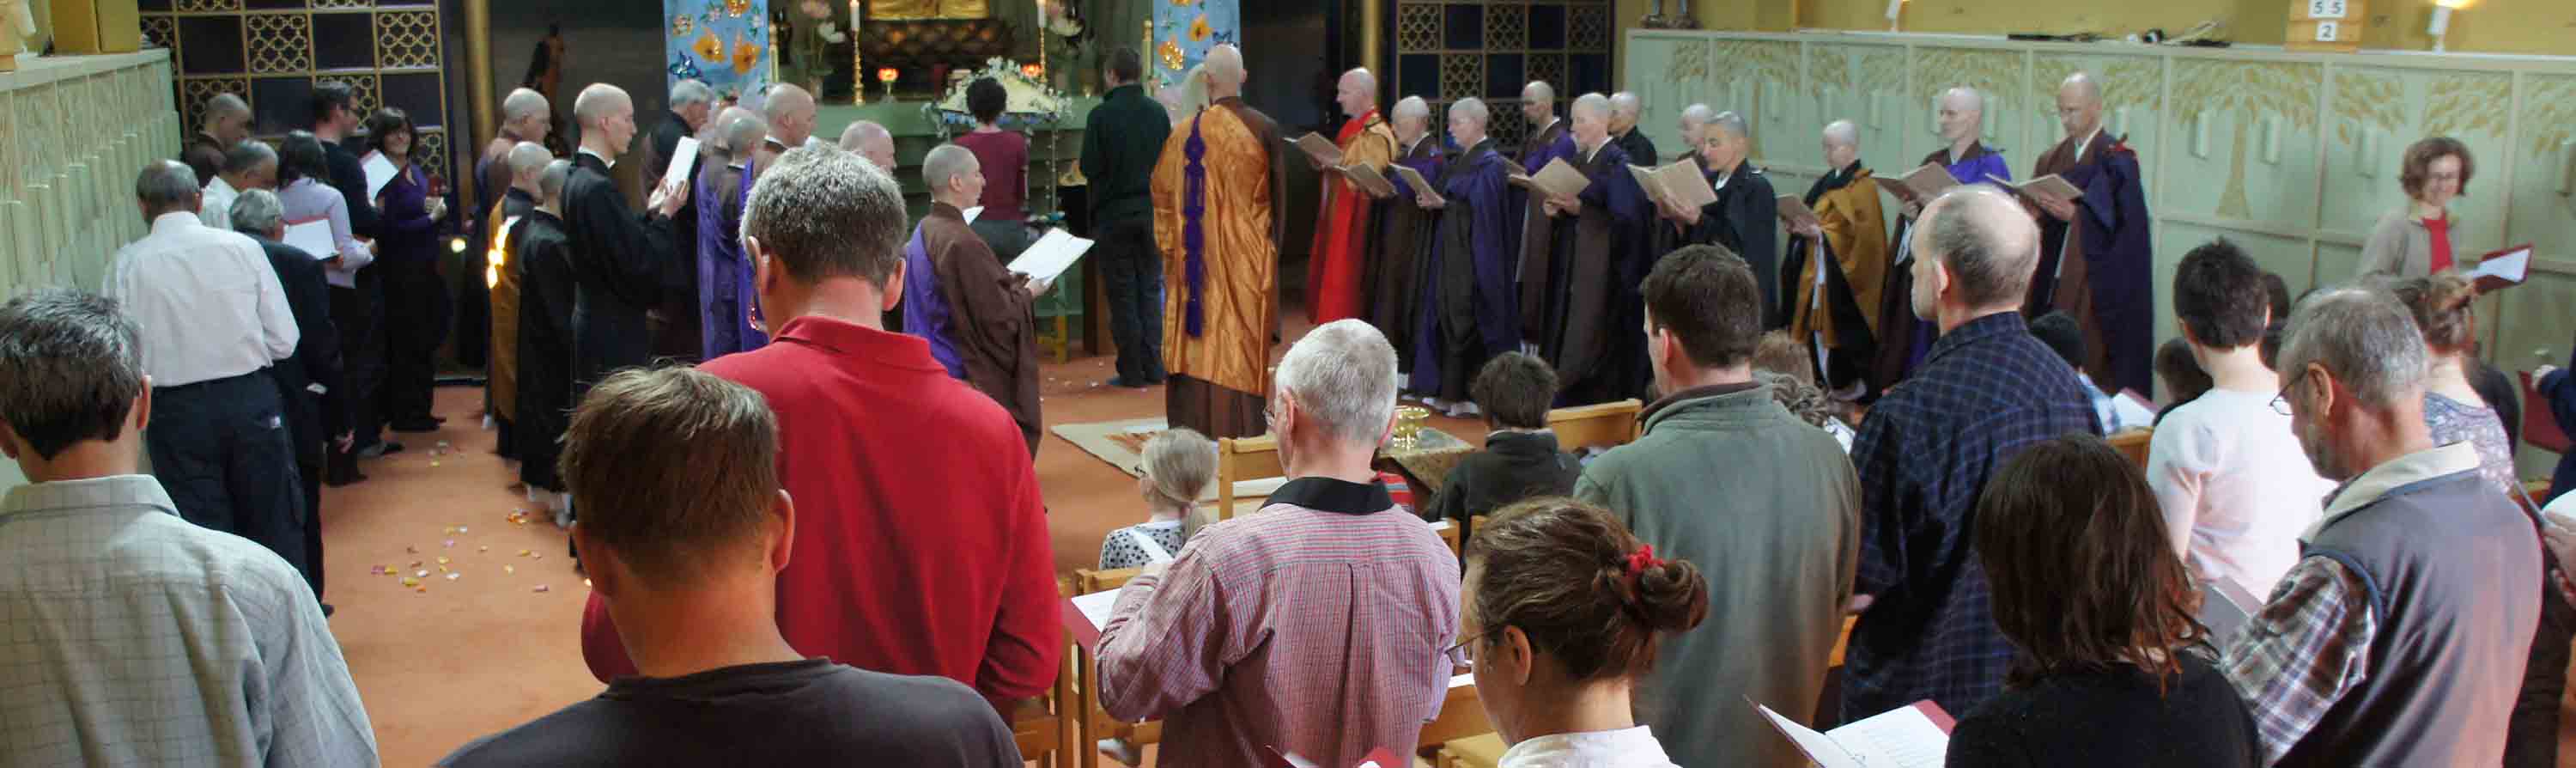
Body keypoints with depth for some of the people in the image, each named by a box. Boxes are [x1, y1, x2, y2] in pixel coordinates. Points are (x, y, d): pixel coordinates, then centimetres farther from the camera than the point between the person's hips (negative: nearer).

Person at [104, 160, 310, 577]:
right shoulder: (242, 247, -6)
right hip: (250, 400, 0)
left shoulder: (127, 264, -6)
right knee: (275, 527, 12)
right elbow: (283, 341, -4)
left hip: (176, 412, 0)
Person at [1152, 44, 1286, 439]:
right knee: (1242, 344, 4)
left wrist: (1170, 247, 14)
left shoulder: (1186, 132, -5)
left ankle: (1193, 431, 13)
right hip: (1248, 256, -1)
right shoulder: (1264, 129, -7)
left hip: (1197, 255, 1)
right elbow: (1278, 194, 1)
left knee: (1200, 339, 9)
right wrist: (1273, 242, 15)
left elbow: (1164, 194, 2)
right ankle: (1239, 431, 7)